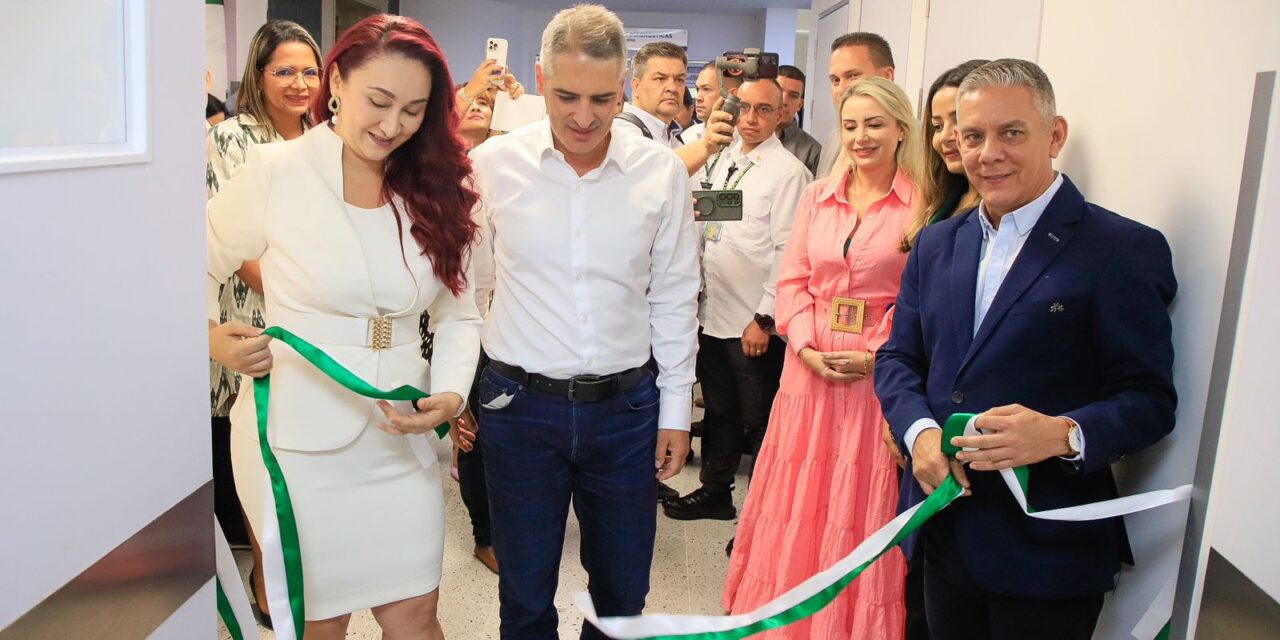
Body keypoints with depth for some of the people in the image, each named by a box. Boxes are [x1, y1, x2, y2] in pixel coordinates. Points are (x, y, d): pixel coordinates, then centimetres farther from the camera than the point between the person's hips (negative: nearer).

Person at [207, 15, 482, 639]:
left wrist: (450, 393, -10)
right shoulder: (276, 172, -9)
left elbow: (458, 313, 6)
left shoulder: (434, 190, 4)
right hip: (298, 438, -3)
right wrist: (213, 340, -16)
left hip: (399, 441, 3)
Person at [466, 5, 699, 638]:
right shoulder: (492, 164, -6)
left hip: (626, 406, 1)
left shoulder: (661, 171, -4)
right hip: (519, 404, -1)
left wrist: (676, 409, 5)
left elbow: (674, 298, 4)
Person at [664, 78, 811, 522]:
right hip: (713, 313, 7)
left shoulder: (788, 172, -12)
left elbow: (787, 252, -16)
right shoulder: (725, 160, 11)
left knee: (759, 420, 6)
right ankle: (715, 492, 36)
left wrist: (764, 319, -17)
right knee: (718, 410, 20)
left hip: (753, 323, -7)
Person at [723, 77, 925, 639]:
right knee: (799, 505, 12)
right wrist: (806, 345, -7)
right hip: (811, 368, 4)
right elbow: (792, 280, 7)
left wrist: (876, 355, -17)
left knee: (860, 507, 5)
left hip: (880, 375, -4)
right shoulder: (817, 197, 8)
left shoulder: (922, 204, -4)